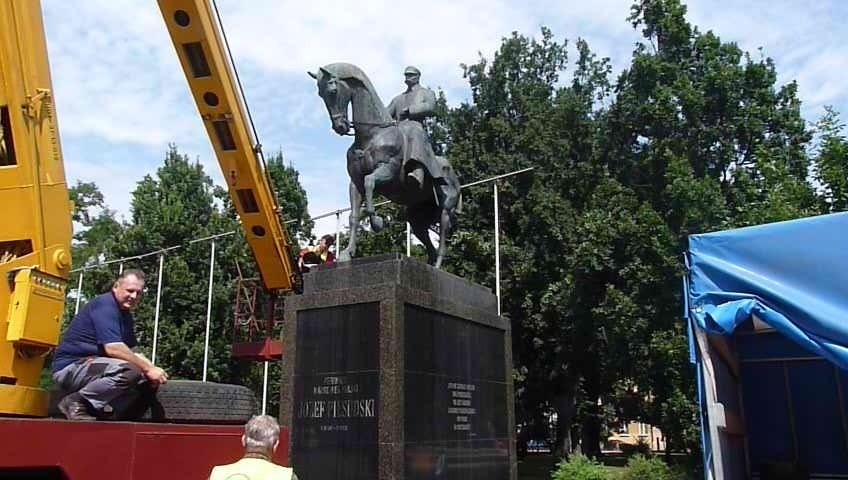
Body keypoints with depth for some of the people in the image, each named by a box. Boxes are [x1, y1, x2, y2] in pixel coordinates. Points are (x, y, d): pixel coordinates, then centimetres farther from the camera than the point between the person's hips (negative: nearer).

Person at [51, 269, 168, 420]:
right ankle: (76, 402, -15)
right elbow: (112, 348, -26)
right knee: (128, 370, -31)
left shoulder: (126, 314, 14)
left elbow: (129, 351, 10)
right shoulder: (104, 304, -15)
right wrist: (148, 368, -22)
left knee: (146, 379, 0)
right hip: (70, 368, -9)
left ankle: (103, 411, -6)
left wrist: (150, 368, -10)